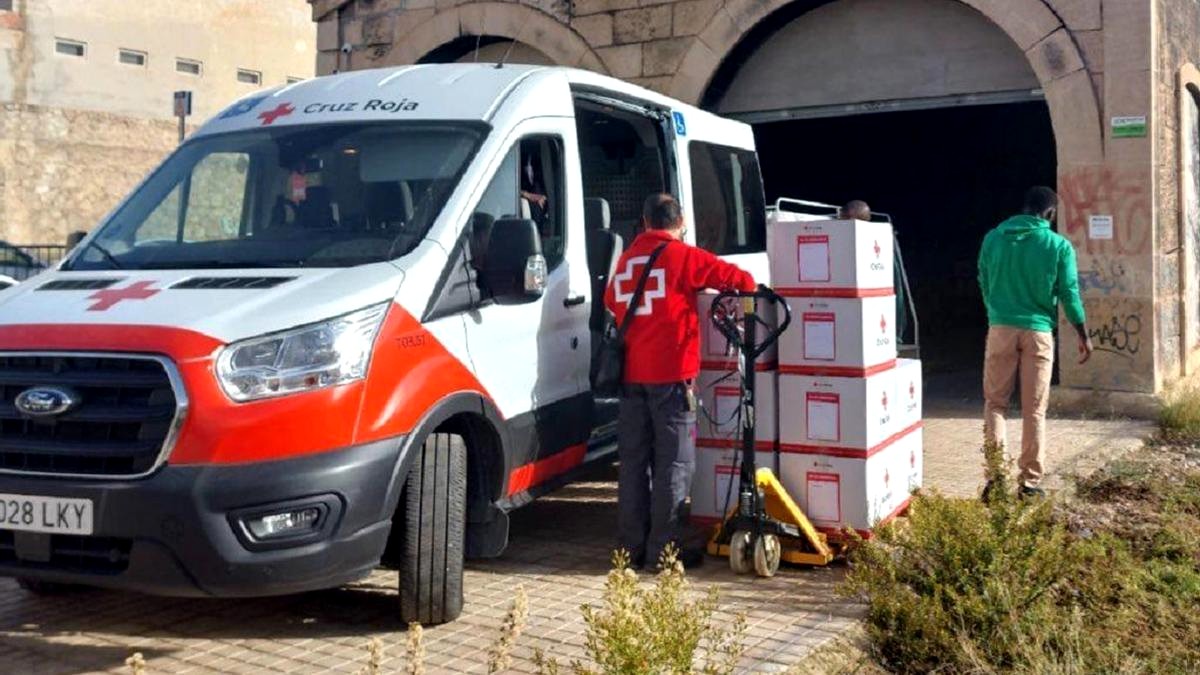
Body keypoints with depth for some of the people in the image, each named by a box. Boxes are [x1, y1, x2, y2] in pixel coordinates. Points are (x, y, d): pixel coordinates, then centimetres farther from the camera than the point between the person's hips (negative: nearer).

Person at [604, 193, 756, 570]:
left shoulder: (626, 260, 13)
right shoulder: (682, 256, -5)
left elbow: (611, 302, 27)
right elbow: (739, 279, -6)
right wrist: (747, 287, 14)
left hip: (632, 374, 6)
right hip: (671, 374, -6)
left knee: (634, 462, 10)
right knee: (674, 464, -1)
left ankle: (632, 547, 15)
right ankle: (663, 549, -1)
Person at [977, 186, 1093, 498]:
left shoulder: (994, 238, 2)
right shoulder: (1059, 246, -3)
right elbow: (1069, 294, 0)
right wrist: (1084, 335, 11)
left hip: (1001, 329, 1)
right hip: (1038, 331, -1)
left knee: (995, 402, 9)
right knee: (1034, 410, 7)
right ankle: (1030, 481, 10)